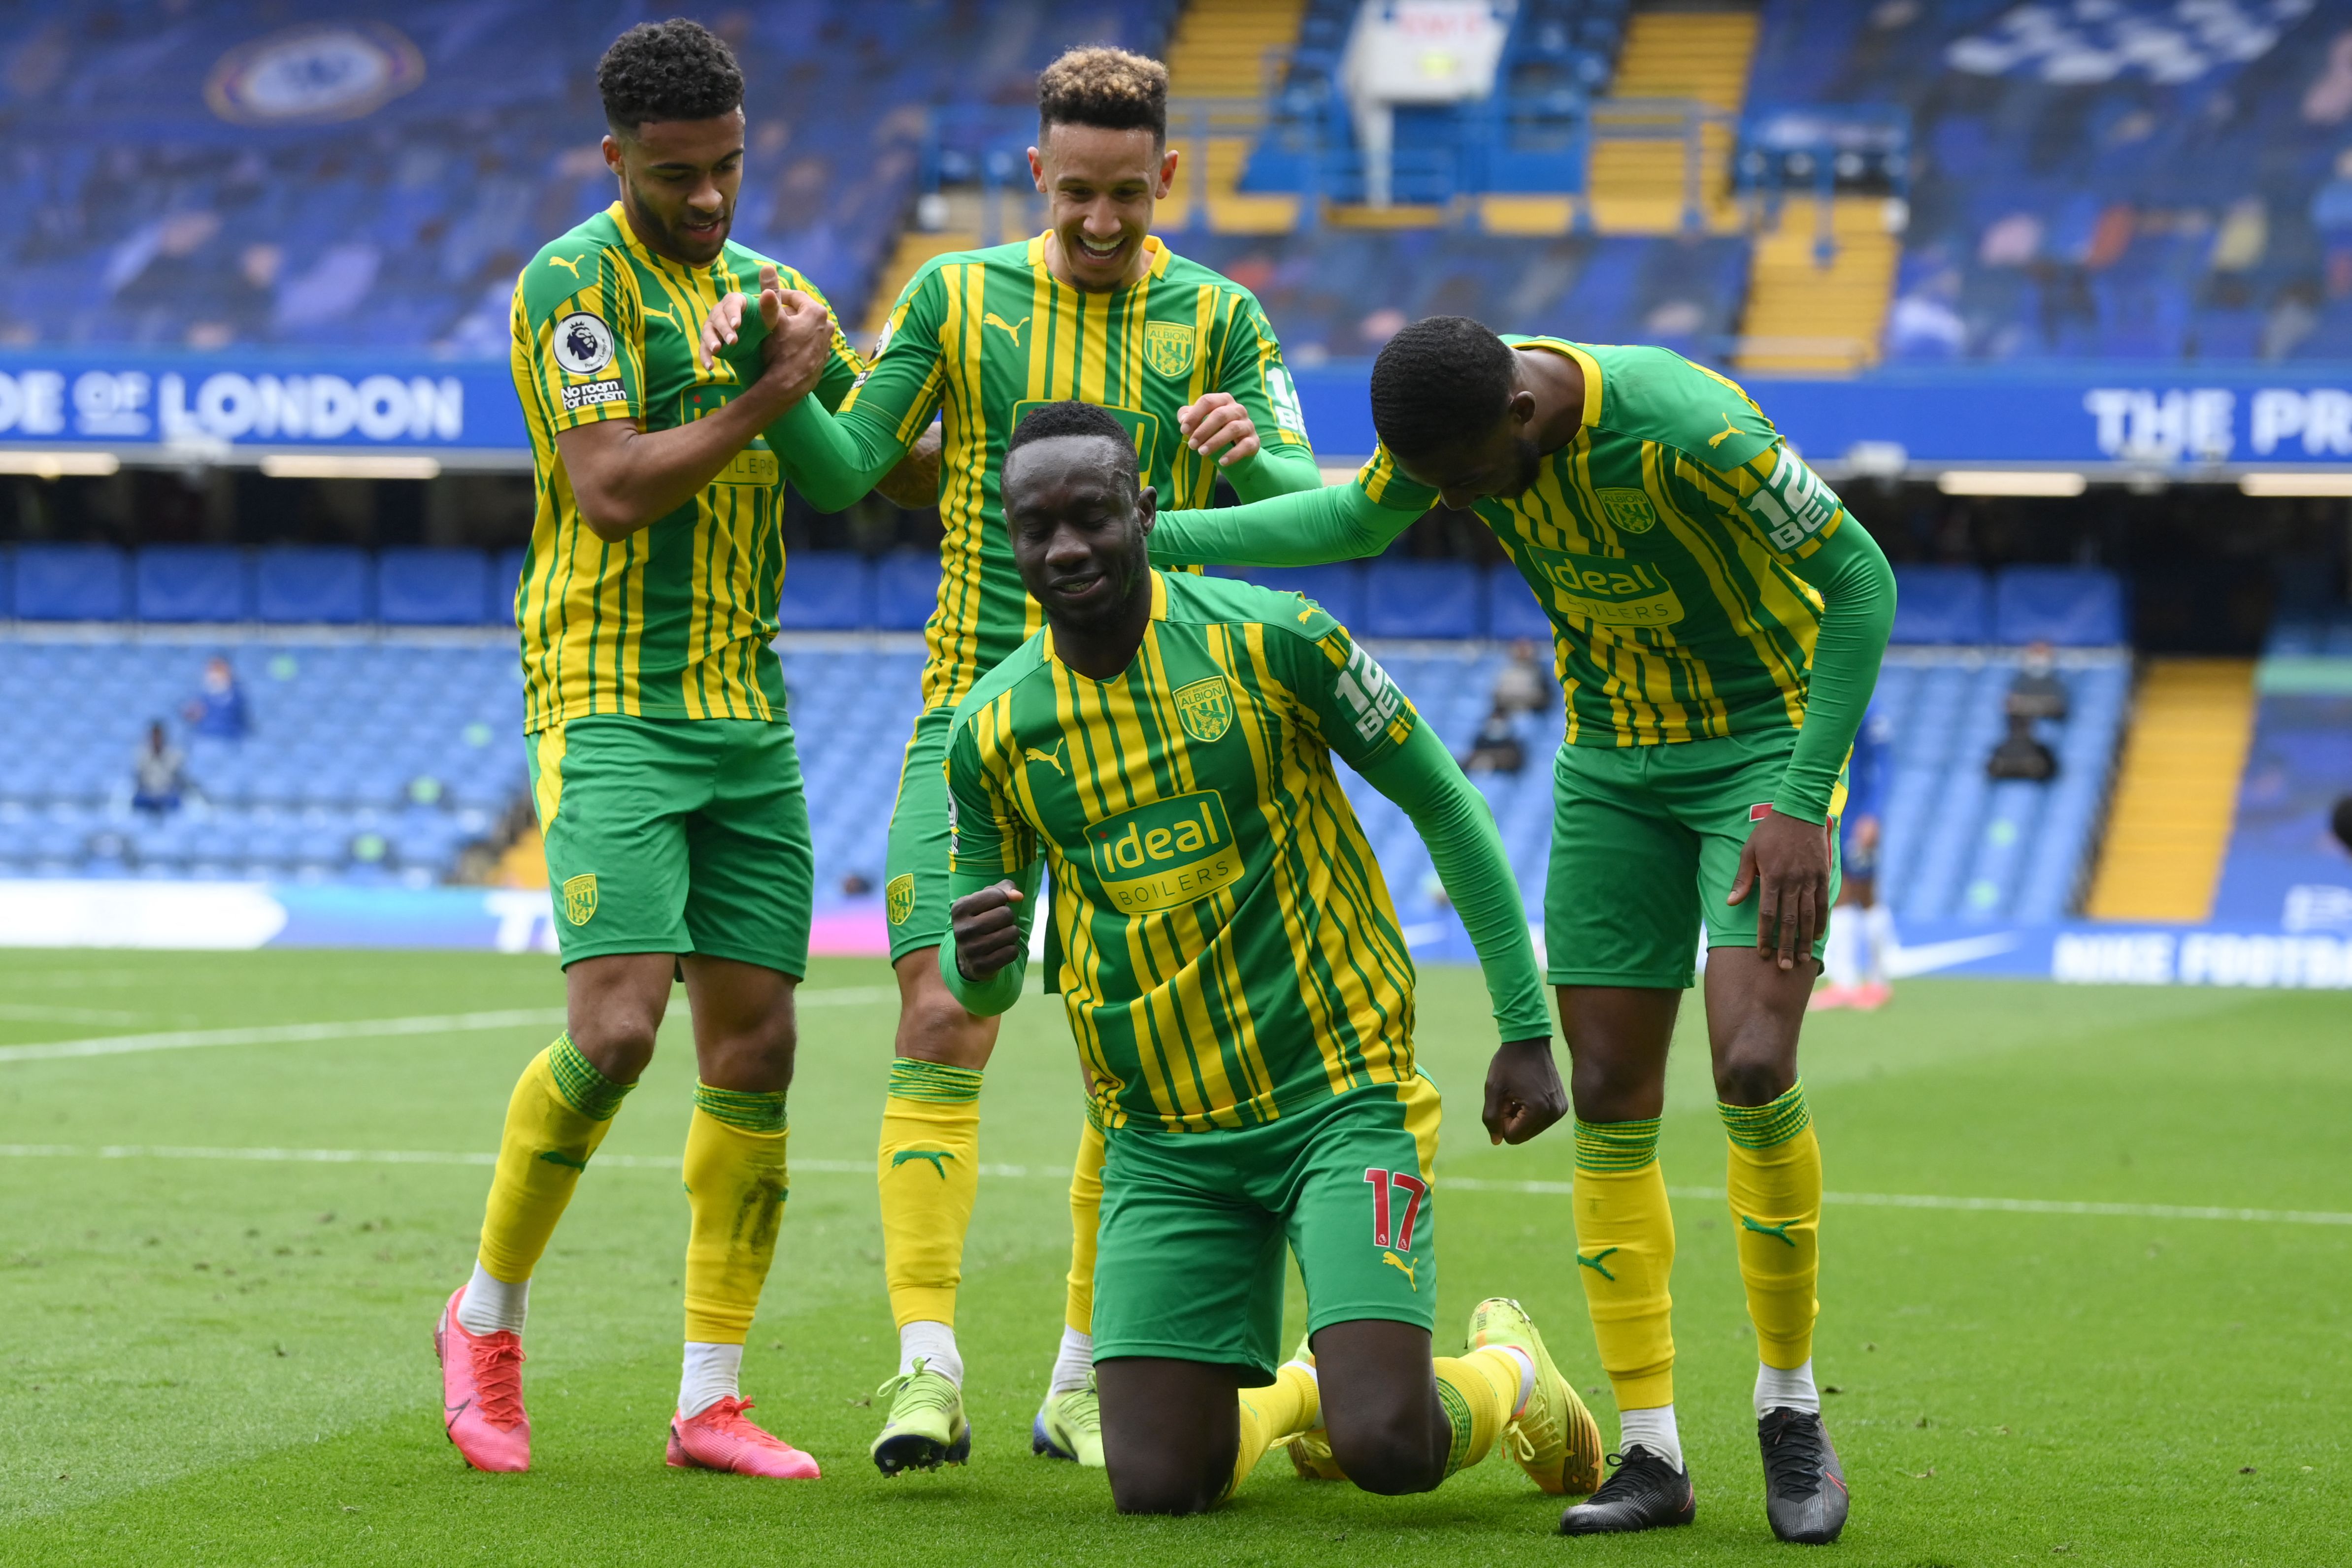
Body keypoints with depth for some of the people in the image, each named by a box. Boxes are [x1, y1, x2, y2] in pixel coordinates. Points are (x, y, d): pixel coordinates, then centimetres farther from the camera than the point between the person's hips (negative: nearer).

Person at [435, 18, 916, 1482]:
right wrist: (769, 389, -12)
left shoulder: (761, 283, 14)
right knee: (616, 1030, -17)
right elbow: (613, 487, -17)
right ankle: (488, 1315, 5)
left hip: (748, 715, 7)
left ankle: (712, 1396, 7)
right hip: (612, 708, -7)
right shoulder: (573, 283, -7)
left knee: (755, 1046, 2)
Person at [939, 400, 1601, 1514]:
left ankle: (1506, 1372, 18)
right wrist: (977, 959, -16)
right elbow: (980, 987, 9)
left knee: (1387, 1450, -19)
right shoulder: (991, 726, 0)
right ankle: (1293, 1393, 28)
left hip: (1343, 1095, -3)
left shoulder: (1270, 639, -10)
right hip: (1162, 1144, 3)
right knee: (1155, 1485, -7)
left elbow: (1444, 806, 0)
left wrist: (1527, 1029, 0)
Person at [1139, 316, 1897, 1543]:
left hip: (1765, 742, -6)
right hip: (1613, 761, 6)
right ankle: (1651, 1456, 4)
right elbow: (1350, 522, 10)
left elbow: (1860, 582, -22)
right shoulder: (1454, 419, -11)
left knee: (1753, 1071, -20)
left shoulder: (1683, 425, -30)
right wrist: (1153, 537, 1)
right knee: (1609, 1099, -2)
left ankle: (1790, 1409, 0)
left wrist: (1800, 806, -23)